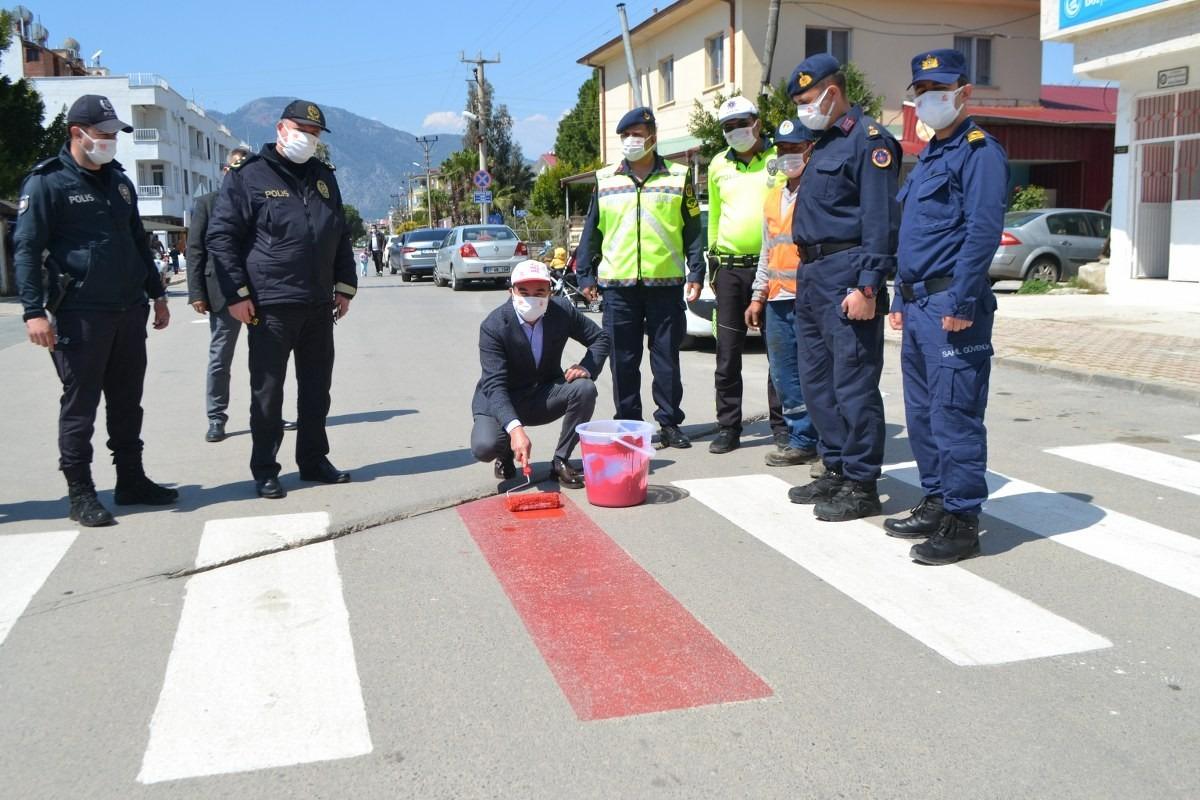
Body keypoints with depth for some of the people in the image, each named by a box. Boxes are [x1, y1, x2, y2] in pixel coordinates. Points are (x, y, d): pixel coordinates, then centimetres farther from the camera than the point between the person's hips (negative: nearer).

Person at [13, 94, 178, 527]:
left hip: (130, 312, 7)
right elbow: (25, 250, -9)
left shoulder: (119, 180, 15)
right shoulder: (46, 182, -6)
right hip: (80, 316, -6)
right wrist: (34, 312, -17)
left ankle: (131, 481, 23)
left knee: (127, 402, 13)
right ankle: (80, 494, 9)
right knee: (80, 405, 1)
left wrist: (157, 294, 21)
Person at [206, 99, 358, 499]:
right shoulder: (249, 176, -4)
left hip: (318, 305, 6)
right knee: (268, 391, 1)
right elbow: (221, 236, -6)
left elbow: (341, 236, 21)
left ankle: (314, 460, 24)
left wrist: (345, 285, 13)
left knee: (317, 388, 12)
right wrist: (236, 294, -11)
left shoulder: (324, 177, 15)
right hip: (270, 306, -6)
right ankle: (265, 471, 10)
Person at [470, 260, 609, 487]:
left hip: (545, 396, 3)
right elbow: (494, 385, -30)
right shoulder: (493, 326, -22)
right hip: (500, 400, -3)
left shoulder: (562, 310, -12)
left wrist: (587, 368, -21)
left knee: (585, 389, -25)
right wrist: (514, 428, -46)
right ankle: (506, 454, 9)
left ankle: (560, 461, -8)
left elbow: (601, 338, 1)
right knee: (484, 446, -31)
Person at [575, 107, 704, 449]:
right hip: (617, 283, 1)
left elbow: (692, 230, 7)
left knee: (667, 357, 4)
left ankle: (669, 423, 14)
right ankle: (628, 425, 14)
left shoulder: (678, 177, 7)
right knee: (623, 360, 5)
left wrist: (696, 273, -1)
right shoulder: (605, 179, 10)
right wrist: (586, 274, 5)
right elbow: (591, 230, 11)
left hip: (666, 282, -1)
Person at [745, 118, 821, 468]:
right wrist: (758, 296, 20)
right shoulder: (773, 197, 19)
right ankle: (801, 439, 18)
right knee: (783, 374, 9)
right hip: (778, 300, 8)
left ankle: (806, 441, 3)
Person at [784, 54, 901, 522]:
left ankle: (862, 486, 1)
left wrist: (867, 287, -23)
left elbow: (880, 222, -17)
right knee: (817, 382, 14)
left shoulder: (868, 140, -9)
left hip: (846, 276, -10)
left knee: (853, 383, -6)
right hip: (812, 274, 10)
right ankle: (837, 470, 25)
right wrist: (807, 278, 18)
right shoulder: (824, 144, 20)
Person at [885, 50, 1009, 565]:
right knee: (922, 415, 14)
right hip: (918, 305, 10)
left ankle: (962, 521, 1)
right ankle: (936, 505, 25)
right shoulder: (928, 156, 21)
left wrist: (960, 302, -22)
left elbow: (983, 231, -18)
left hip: (951, 306, -10)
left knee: (954, 416, -6)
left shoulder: (978, 151, -8)